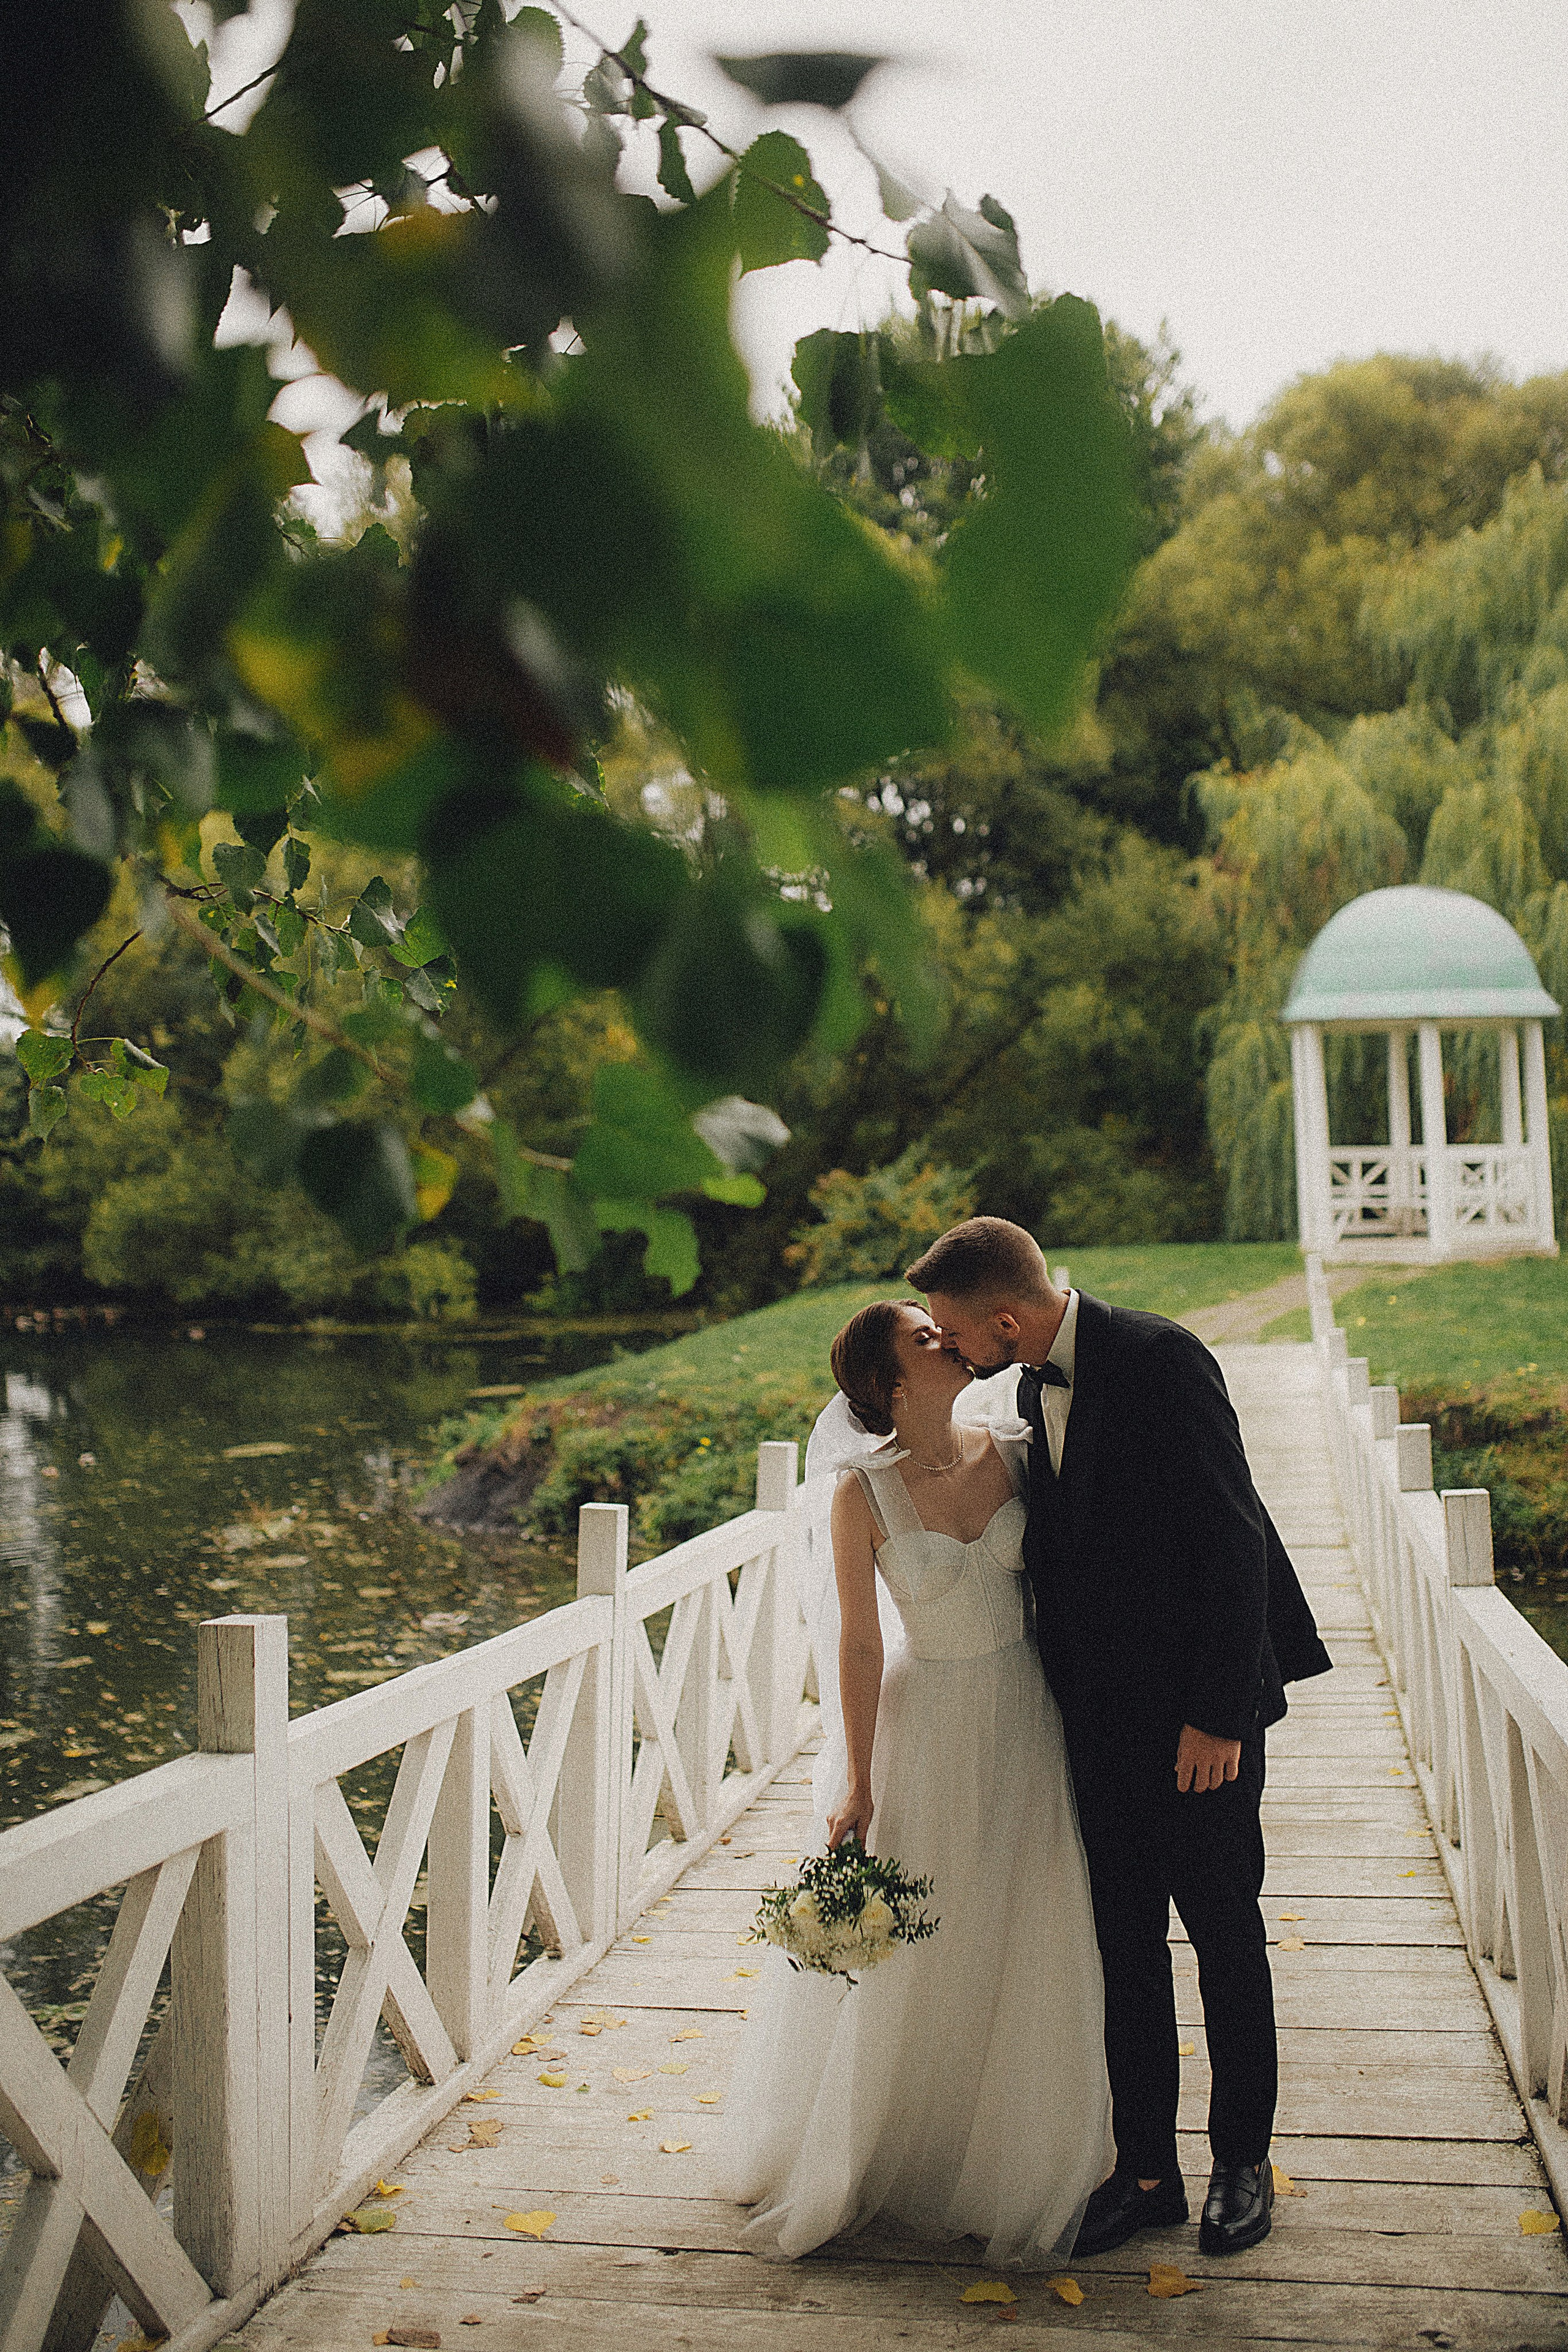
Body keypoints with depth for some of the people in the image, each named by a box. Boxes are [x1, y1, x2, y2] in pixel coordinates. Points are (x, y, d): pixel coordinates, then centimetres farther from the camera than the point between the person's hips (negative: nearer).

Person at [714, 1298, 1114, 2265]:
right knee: (912, 1957, 11)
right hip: (926, 1723, -3)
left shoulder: (1016, 1452, -6)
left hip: (1026, 1712, 3)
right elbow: (860, 1642, -11)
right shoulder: (865, 1492, -15)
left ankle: (1017, 2171, 31)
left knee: (1028, 1949, 11)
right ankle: (886, 2158, 33)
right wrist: (855, 1781, -7)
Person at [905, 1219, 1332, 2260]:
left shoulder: (1161, 1359, -18)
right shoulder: (1032, 1383, 6)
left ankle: (1244, 2160, 26)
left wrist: (1217, 1713, -19)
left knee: (1224, 1929, 9)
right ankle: (1146, 2172, 22)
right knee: (1125, 1938, 11)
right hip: (1102, 1709, 7)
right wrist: (1059, 1689, 12)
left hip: (1198, 1705, -7)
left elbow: (1231, 1537, -19)